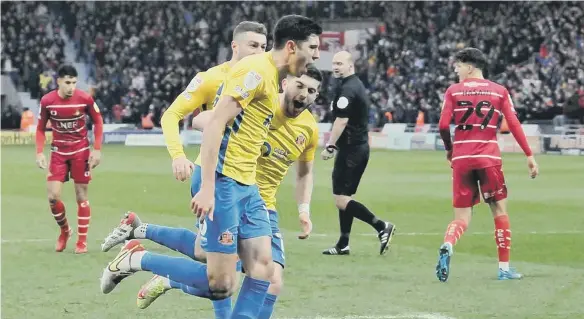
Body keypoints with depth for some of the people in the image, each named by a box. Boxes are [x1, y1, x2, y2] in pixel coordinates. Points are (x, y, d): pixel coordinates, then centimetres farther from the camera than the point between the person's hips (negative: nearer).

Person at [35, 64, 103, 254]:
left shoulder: (85, 99, -15)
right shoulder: (47, 101, -11)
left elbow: (98, 122, 0)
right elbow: (40, 128, 2)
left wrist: (97, 149, -7)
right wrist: (39, 152, -9)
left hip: (81, 151, -1)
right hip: (58, 152, 1)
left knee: (81, 196, 1)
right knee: (53, 197, -7)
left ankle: (82, 240, 11)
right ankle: (64, 231, 19)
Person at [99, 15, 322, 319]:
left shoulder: (271, 77, 16)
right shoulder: (256, 70, -13)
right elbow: (215, 124, -20)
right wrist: (207, 188, -24)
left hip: (246, 187, 10)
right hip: (224, 182, -10)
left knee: (263, 268, 0)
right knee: (220, 285, -10)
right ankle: (136, 259, 5)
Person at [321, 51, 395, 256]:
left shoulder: (347, 89, -15)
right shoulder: (358, 86, 16)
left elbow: (341, 121, -22)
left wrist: (330, 146, -21)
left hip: (350, 150, -10)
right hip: (361, 147, 10)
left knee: (341, 200, -10)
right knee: (344, 198, 13)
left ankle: (381, 227, -13)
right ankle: (343, 245, 14)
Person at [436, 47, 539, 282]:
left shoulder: (453, 91, 5)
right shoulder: (499, 91, 6)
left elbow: (443, 125, -4)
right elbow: (514, 125, -1)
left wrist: (449, 149, 13)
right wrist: (529, 155, 2)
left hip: (461, 158, 1)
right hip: (489, 157, -1)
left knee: (461, 218, 6)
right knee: (500, 210, 12)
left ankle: (447, 246, -27)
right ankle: (504, 268, 9)